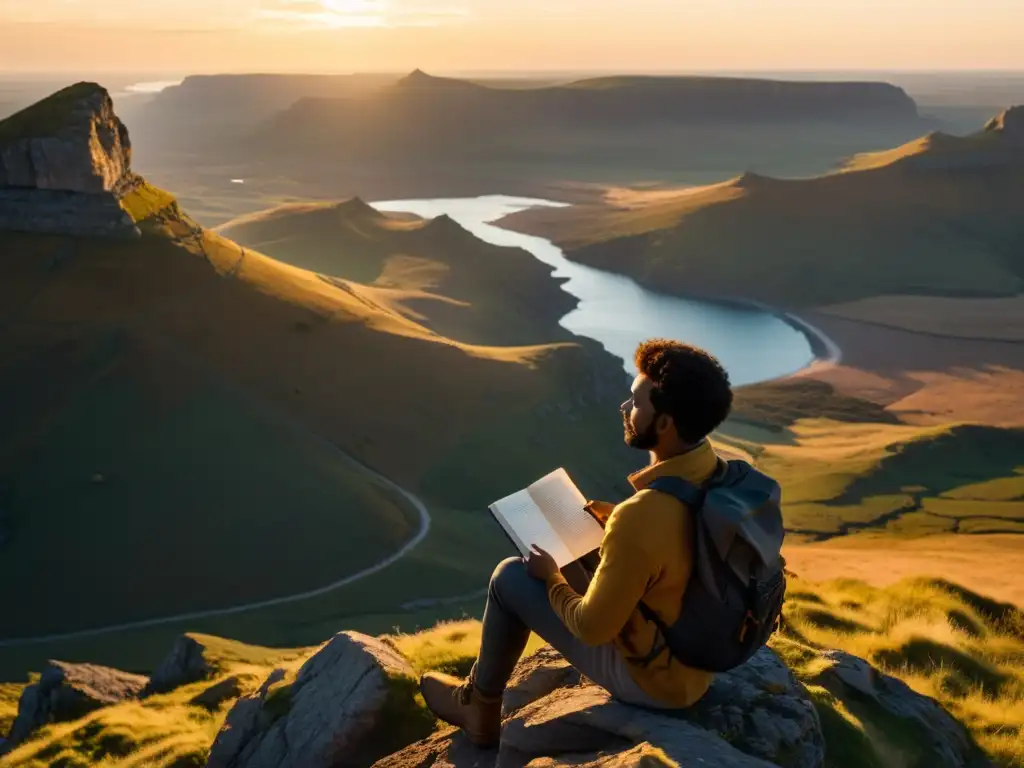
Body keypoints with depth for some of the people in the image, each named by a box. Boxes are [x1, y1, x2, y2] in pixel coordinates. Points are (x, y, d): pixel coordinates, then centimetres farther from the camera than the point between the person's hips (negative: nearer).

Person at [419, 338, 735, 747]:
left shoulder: (640, 518, -35)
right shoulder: (716, 476, -10)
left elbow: (592, 628, -23)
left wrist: (550, 577, -6)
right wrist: (614, 519, 6)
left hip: (652, 677, -7)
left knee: (511, 577, 4)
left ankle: (480, 706, 28)